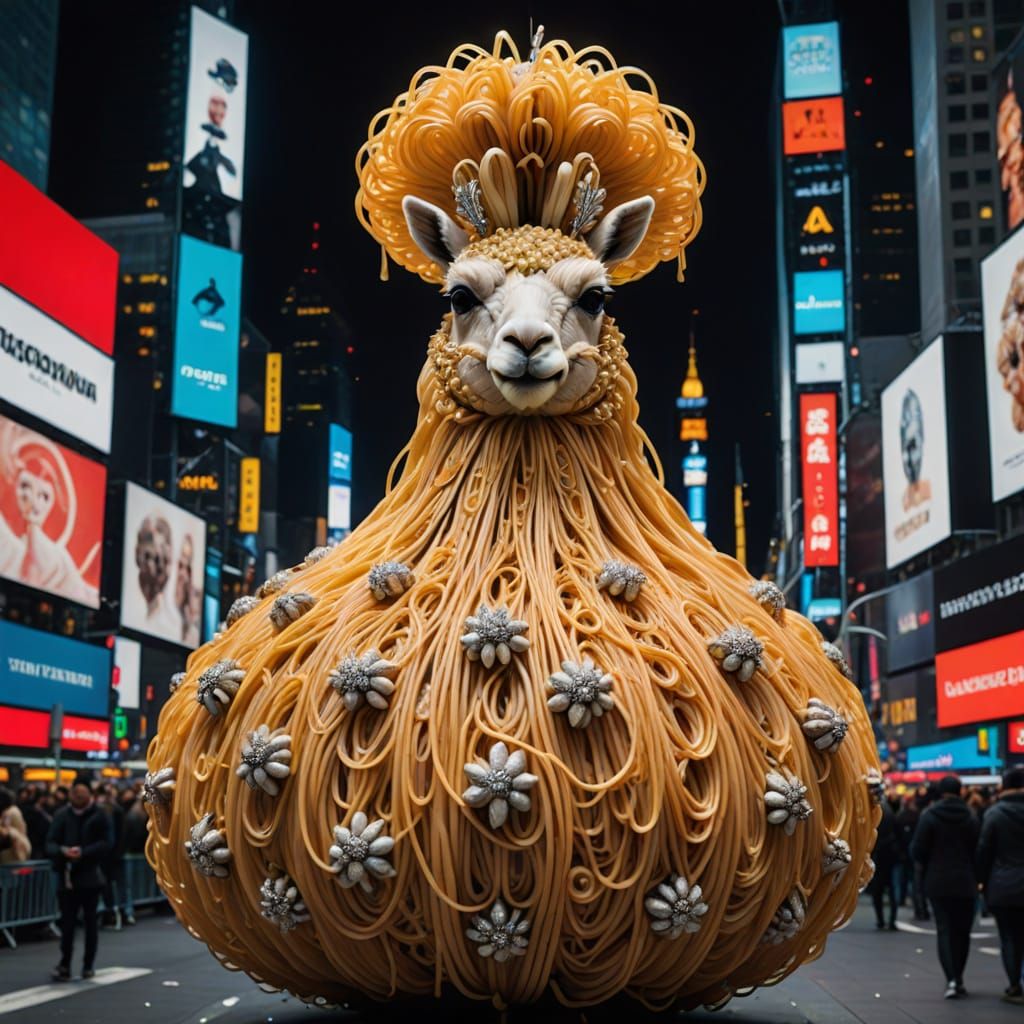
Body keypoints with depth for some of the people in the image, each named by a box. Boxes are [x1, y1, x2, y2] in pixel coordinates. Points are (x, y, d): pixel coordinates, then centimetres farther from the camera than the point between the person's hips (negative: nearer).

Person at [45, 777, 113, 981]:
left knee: (90, 921, 7)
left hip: (90, 876, -1)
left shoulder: (99, 816, -2)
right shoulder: (62, 815, 4)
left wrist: (83, 852, -21)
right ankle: (64, 966, 4)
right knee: (67, 922, 0)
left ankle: (88, 965, 16)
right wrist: (62, 851, -21)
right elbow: (50, 843, 0)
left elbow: (107, 843, -9)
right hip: (66, 876, 1)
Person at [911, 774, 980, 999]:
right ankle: (959, 979, 18)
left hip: (938, 882, -1)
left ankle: (951, 979, -13)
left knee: (944, 930, 1)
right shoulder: (971, 817, -2)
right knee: (962, 931, 13)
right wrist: (975, 876, 12)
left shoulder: (929, 816, -6)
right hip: (965, 883, 1)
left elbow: (917, 850, -8)